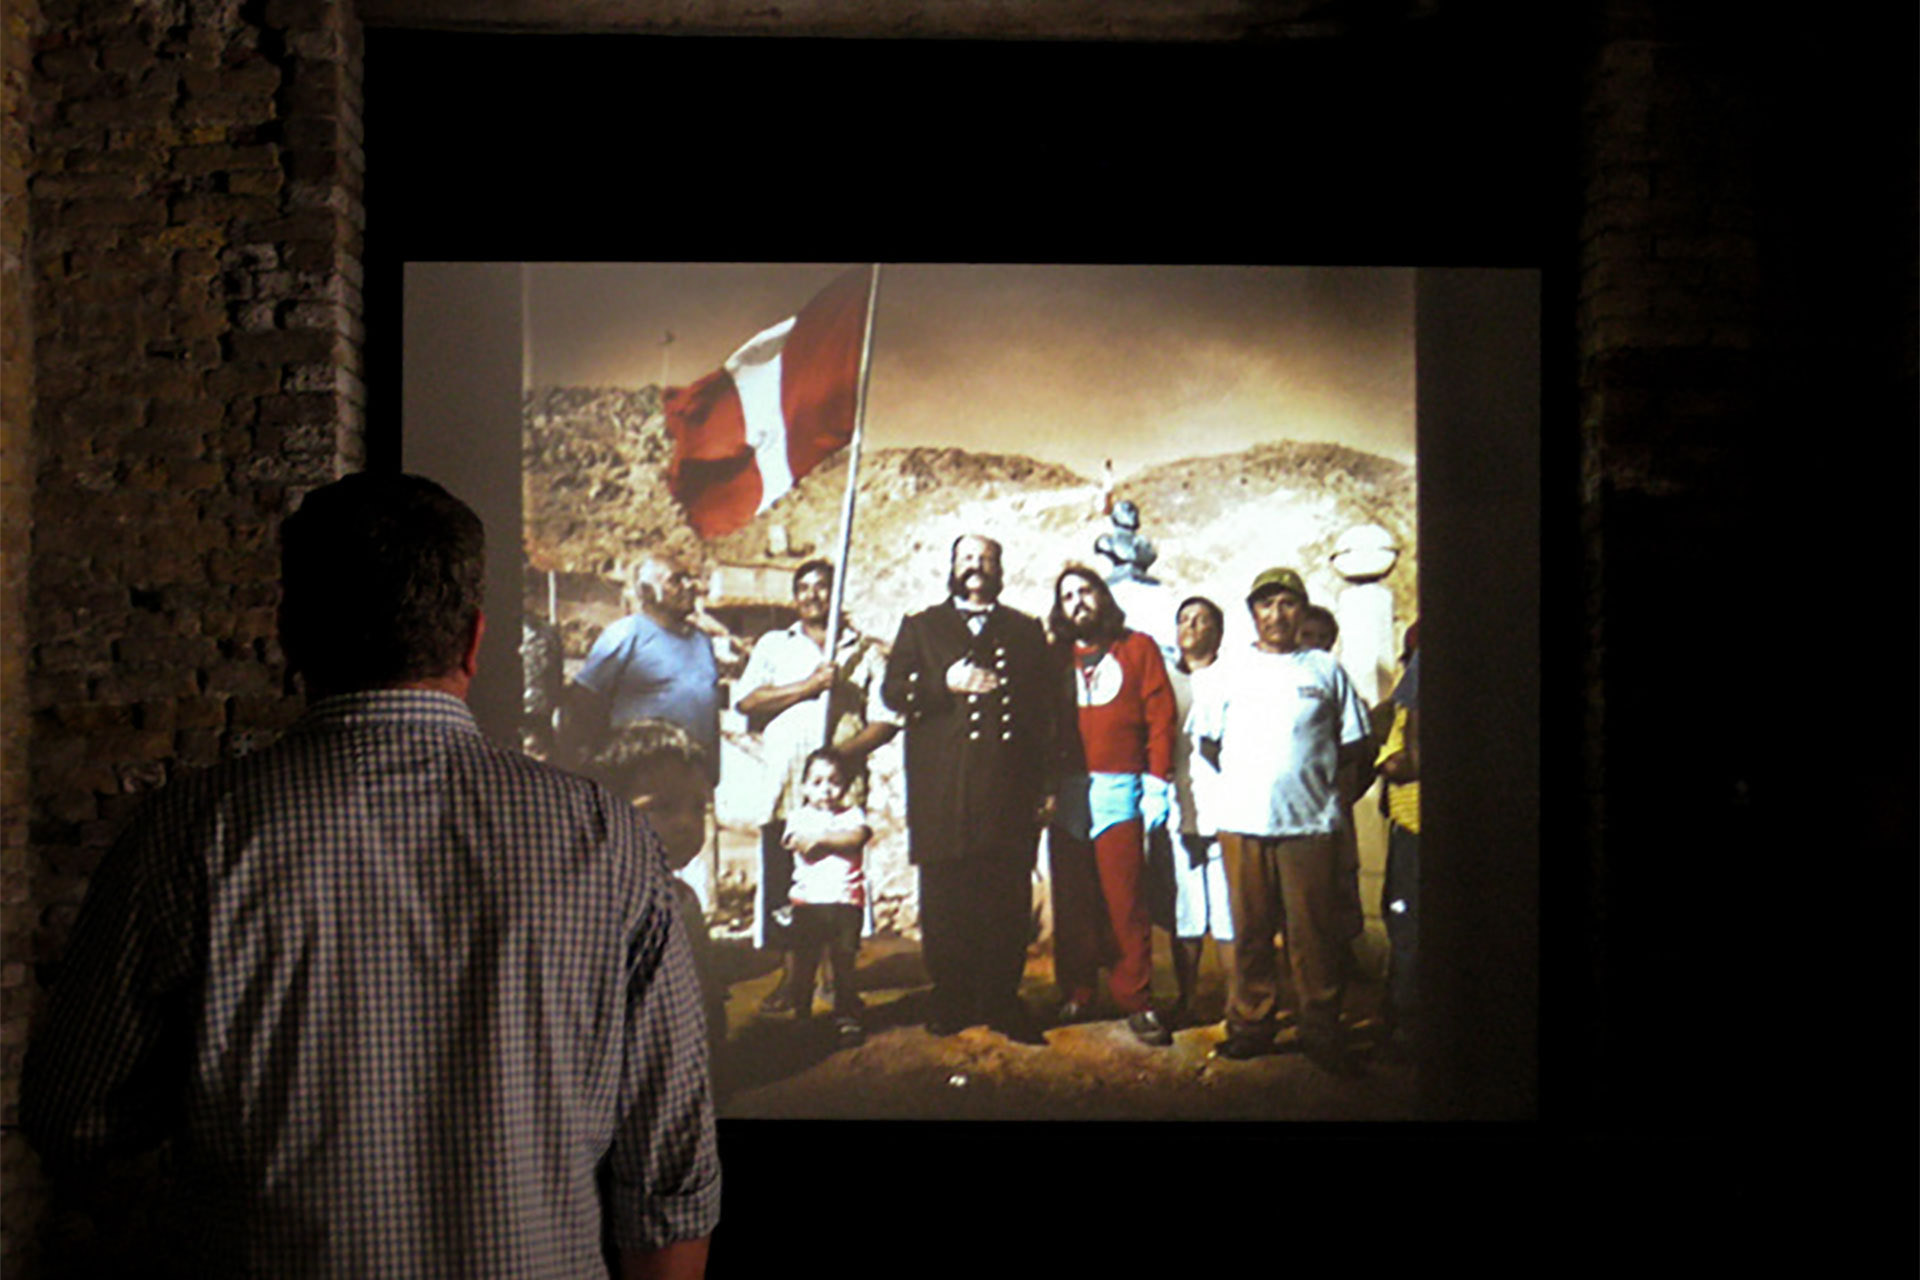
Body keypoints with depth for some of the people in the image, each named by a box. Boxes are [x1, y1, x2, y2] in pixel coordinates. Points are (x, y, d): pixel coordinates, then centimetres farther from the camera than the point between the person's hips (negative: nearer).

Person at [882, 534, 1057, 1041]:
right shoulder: (920, 627, 17)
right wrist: (946, 685, -11)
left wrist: (1041, 782, 4)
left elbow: (1048, 703, 14)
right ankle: (949, 1002, 9)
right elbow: (894, 691, 6)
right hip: (943, 790, 0)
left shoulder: (1026, 631, 19)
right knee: (945, 901, 0)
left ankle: (1002, 1001, 5)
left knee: (1009, 900, -2)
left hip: (1009, 789, 1)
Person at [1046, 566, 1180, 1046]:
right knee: (1071, 900, 3)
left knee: (1125, 899, -6)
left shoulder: (1137, 648, 10)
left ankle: (1135, 999, -2)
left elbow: (1160, 718, 4)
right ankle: (1075, 994, 10)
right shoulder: (1057, 657, 15)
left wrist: (1158, 784, -5)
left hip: (1118, 789, -2)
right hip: (1067, 792, 3)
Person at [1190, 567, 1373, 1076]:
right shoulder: (1230, 670, 11)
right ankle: (1250, 1023, 15)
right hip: (1243, 820, 1)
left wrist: (1340, 785, 6)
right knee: (1250, 929, 4)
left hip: (1310, 821, -1)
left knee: (1314, 930, -1)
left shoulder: (1324, 669, 10)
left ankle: (1321, 1030, 8)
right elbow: (1206, 740, 17)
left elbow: (1353, 742, 14)